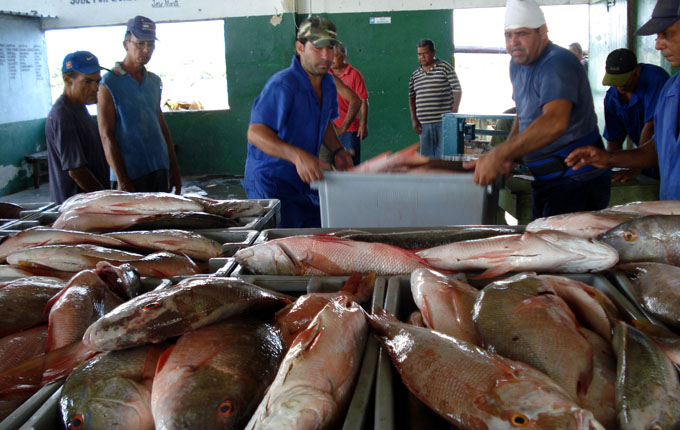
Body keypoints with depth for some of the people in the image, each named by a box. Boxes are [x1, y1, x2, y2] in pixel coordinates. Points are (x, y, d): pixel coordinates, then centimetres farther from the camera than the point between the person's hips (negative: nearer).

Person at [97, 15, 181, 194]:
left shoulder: (154, 81, 12)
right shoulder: (109, 84, -6)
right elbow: (107, 136, -9)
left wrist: (174, 169, 14)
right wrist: (122, 181, -15)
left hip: (160, 170, 6)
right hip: (131, 174, -6)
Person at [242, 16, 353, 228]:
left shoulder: (327, 82, 7)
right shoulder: (282, 85, -22)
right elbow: (256, 133, -32)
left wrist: (338, 151, 5)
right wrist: (297, 156, -44)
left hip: (304, 180, 8)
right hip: (271, 182, -8)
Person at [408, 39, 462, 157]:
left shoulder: (446, 68, 1)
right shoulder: (415, 75, 14)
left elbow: (457, 91, -2)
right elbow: (411, 98, 18)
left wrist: (454, 114, -11)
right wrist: (414, 119, 8)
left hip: (444, 122, -4)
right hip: (424, 123, 5)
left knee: (443, 155, -6)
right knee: (426, 155, 6)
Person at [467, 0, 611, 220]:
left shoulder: (558, 63, -22)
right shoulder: (517, 63, 9)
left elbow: (555, 122, -38)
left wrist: (499, 155, -45)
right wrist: (509, 150, 4)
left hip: (576, 181, -9)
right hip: (546, 179, 9)